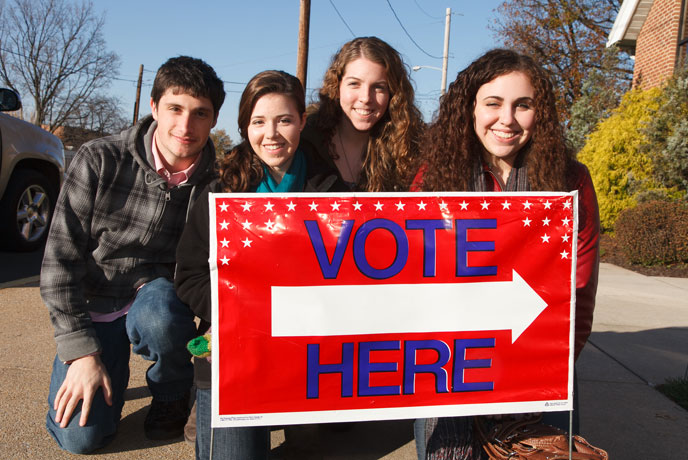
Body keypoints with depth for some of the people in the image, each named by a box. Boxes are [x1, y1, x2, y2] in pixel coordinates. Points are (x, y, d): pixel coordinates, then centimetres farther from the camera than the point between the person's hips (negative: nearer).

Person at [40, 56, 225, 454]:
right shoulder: (99, 161, -15)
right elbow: (61, 257, -13)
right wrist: (81, 350, -16)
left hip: (158, 291, 0)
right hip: (94, 303, 0)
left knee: (158, 316, -37)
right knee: (81, 435, -10)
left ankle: (173, 393, -2)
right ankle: (114, 356, 22)